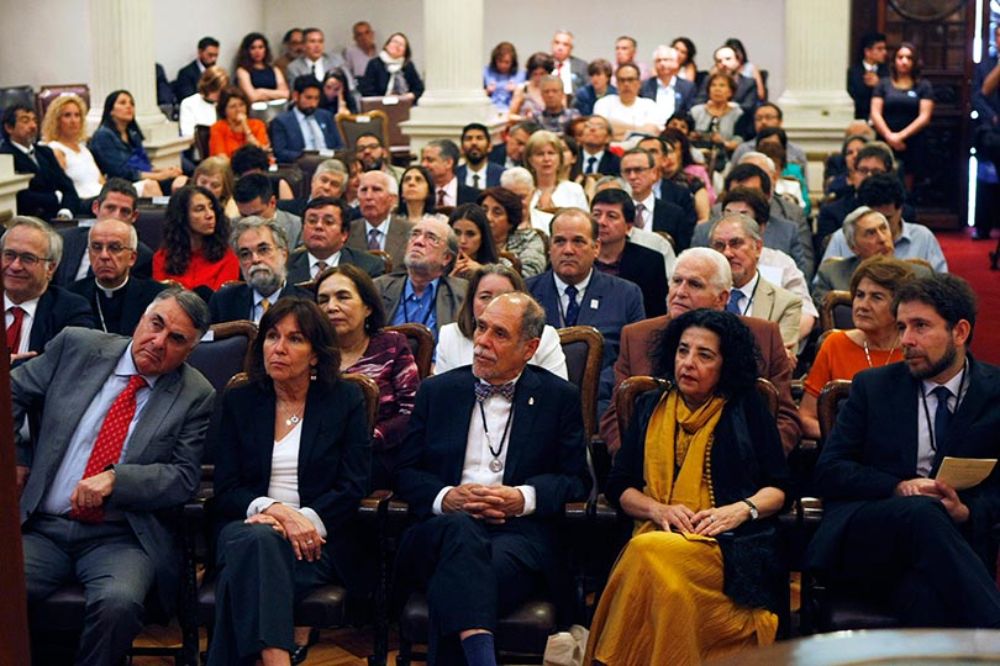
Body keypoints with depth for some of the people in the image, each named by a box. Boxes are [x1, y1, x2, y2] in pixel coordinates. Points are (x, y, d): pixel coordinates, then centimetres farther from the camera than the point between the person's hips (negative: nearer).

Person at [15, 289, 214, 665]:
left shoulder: (196, 397, 1)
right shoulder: (78, 347, 6)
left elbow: (184, 478, -4)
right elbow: (12, 393, 17)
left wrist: (115, 478, -17)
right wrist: (15, 459, 8)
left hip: (121, 539, -2)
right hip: (42, 528, 2)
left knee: (118, 603, -32)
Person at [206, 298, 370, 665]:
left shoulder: (346, 400, 9)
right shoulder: (238, 402, 14)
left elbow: (352, 486, 0)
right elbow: (226, 490, 6)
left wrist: (304, 520, -17)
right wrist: (274, 510, -15)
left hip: (318, 538, -1)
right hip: (248, 528, 2)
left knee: (247, 569, -35)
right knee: (258, 540, -37)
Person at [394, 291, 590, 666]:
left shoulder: (559, 398, 14)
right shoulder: (437, 390, 19)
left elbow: (576, 479, 9)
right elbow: (406, 473, 14)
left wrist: (523, 498, -10)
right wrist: (447, 498, -8)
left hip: (520, 529, -1)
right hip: (444, 527, 1)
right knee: (461, 529, -39)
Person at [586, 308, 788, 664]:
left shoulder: (748, 409, 15)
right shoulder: (650, 408, 21)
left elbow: (779, 487, 12)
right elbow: (618, 486, 16)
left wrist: (740, 510, -8)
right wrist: (657, 509, -4)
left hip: (732, 545, -2)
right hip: (658, 535, 2)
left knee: (652, 555, -35)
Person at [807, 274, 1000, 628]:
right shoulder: (872, 386, 14)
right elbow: (828, 472, 6)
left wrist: (966, 512, -16)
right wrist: (899, 489, -11)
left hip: (955, 539, -1)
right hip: (860, 541, 1)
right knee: (921, 512, -36)